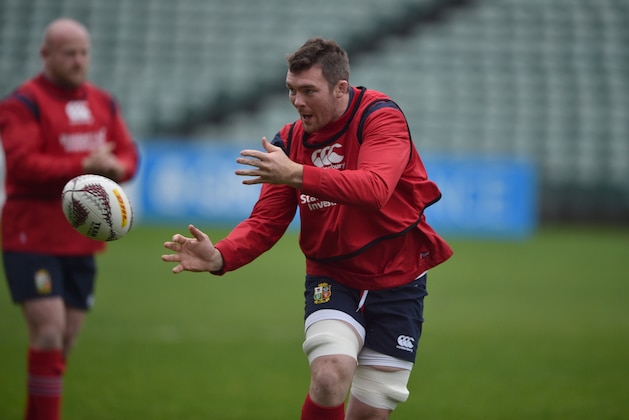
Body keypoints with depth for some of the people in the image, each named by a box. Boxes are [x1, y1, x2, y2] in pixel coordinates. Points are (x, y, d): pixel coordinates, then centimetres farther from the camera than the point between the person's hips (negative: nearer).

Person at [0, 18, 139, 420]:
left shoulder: (102, 102, 13)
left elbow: (128, 153, 10)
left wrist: (116, 167, -14)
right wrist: (83, 166, -28)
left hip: (82, 239, 6)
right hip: (33, 237, -6)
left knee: (66, 338, 7)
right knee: (49, 331, -15)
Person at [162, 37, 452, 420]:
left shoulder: (381, 117, -15)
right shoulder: (289, 141, -1)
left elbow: (374, 189, -33)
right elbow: (266, 223, -3)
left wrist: (297, 175, -44)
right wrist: (219, 257, -23)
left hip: (396, 283, -2)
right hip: (333, 278, 2)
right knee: (330, 376, -26)